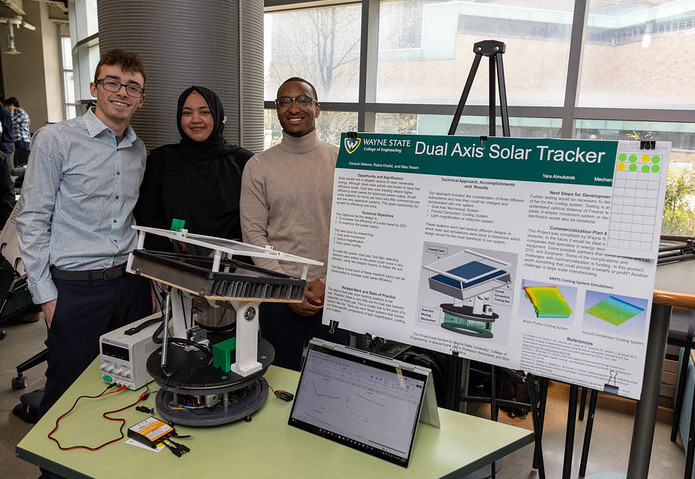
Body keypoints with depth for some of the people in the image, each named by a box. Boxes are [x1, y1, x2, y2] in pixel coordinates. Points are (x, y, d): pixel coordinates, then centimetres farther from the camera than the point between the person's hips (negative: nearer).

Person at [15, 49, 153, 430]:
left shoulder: (139, 150, 11)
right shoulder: (55, 139, -7)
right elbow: (32, 220, -7)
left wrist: (147, 276, 12)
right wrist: (46, 295, -10)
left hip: (131, 283, 5)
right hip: (76, 288, -5)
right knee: (68, 393, 8)